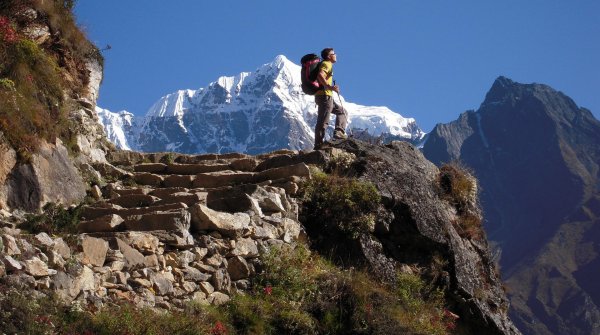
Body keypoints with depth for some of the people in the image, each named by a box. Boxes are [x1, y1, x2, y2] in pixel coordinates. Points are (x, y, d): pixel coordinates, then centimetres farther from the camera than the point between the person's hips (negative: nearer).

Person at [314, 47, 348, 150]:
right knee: (323, 122, -12)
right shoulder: (326, 64, -7)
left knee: (342, 112, 17)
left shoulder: (327, 64, 23)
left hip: (327, 97, 10)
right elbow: (320, 76, -26)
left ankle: (338, 132, 0)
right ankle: (318, 145, -14)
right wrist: (329, 86, -33)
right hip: (324, 95, -10)